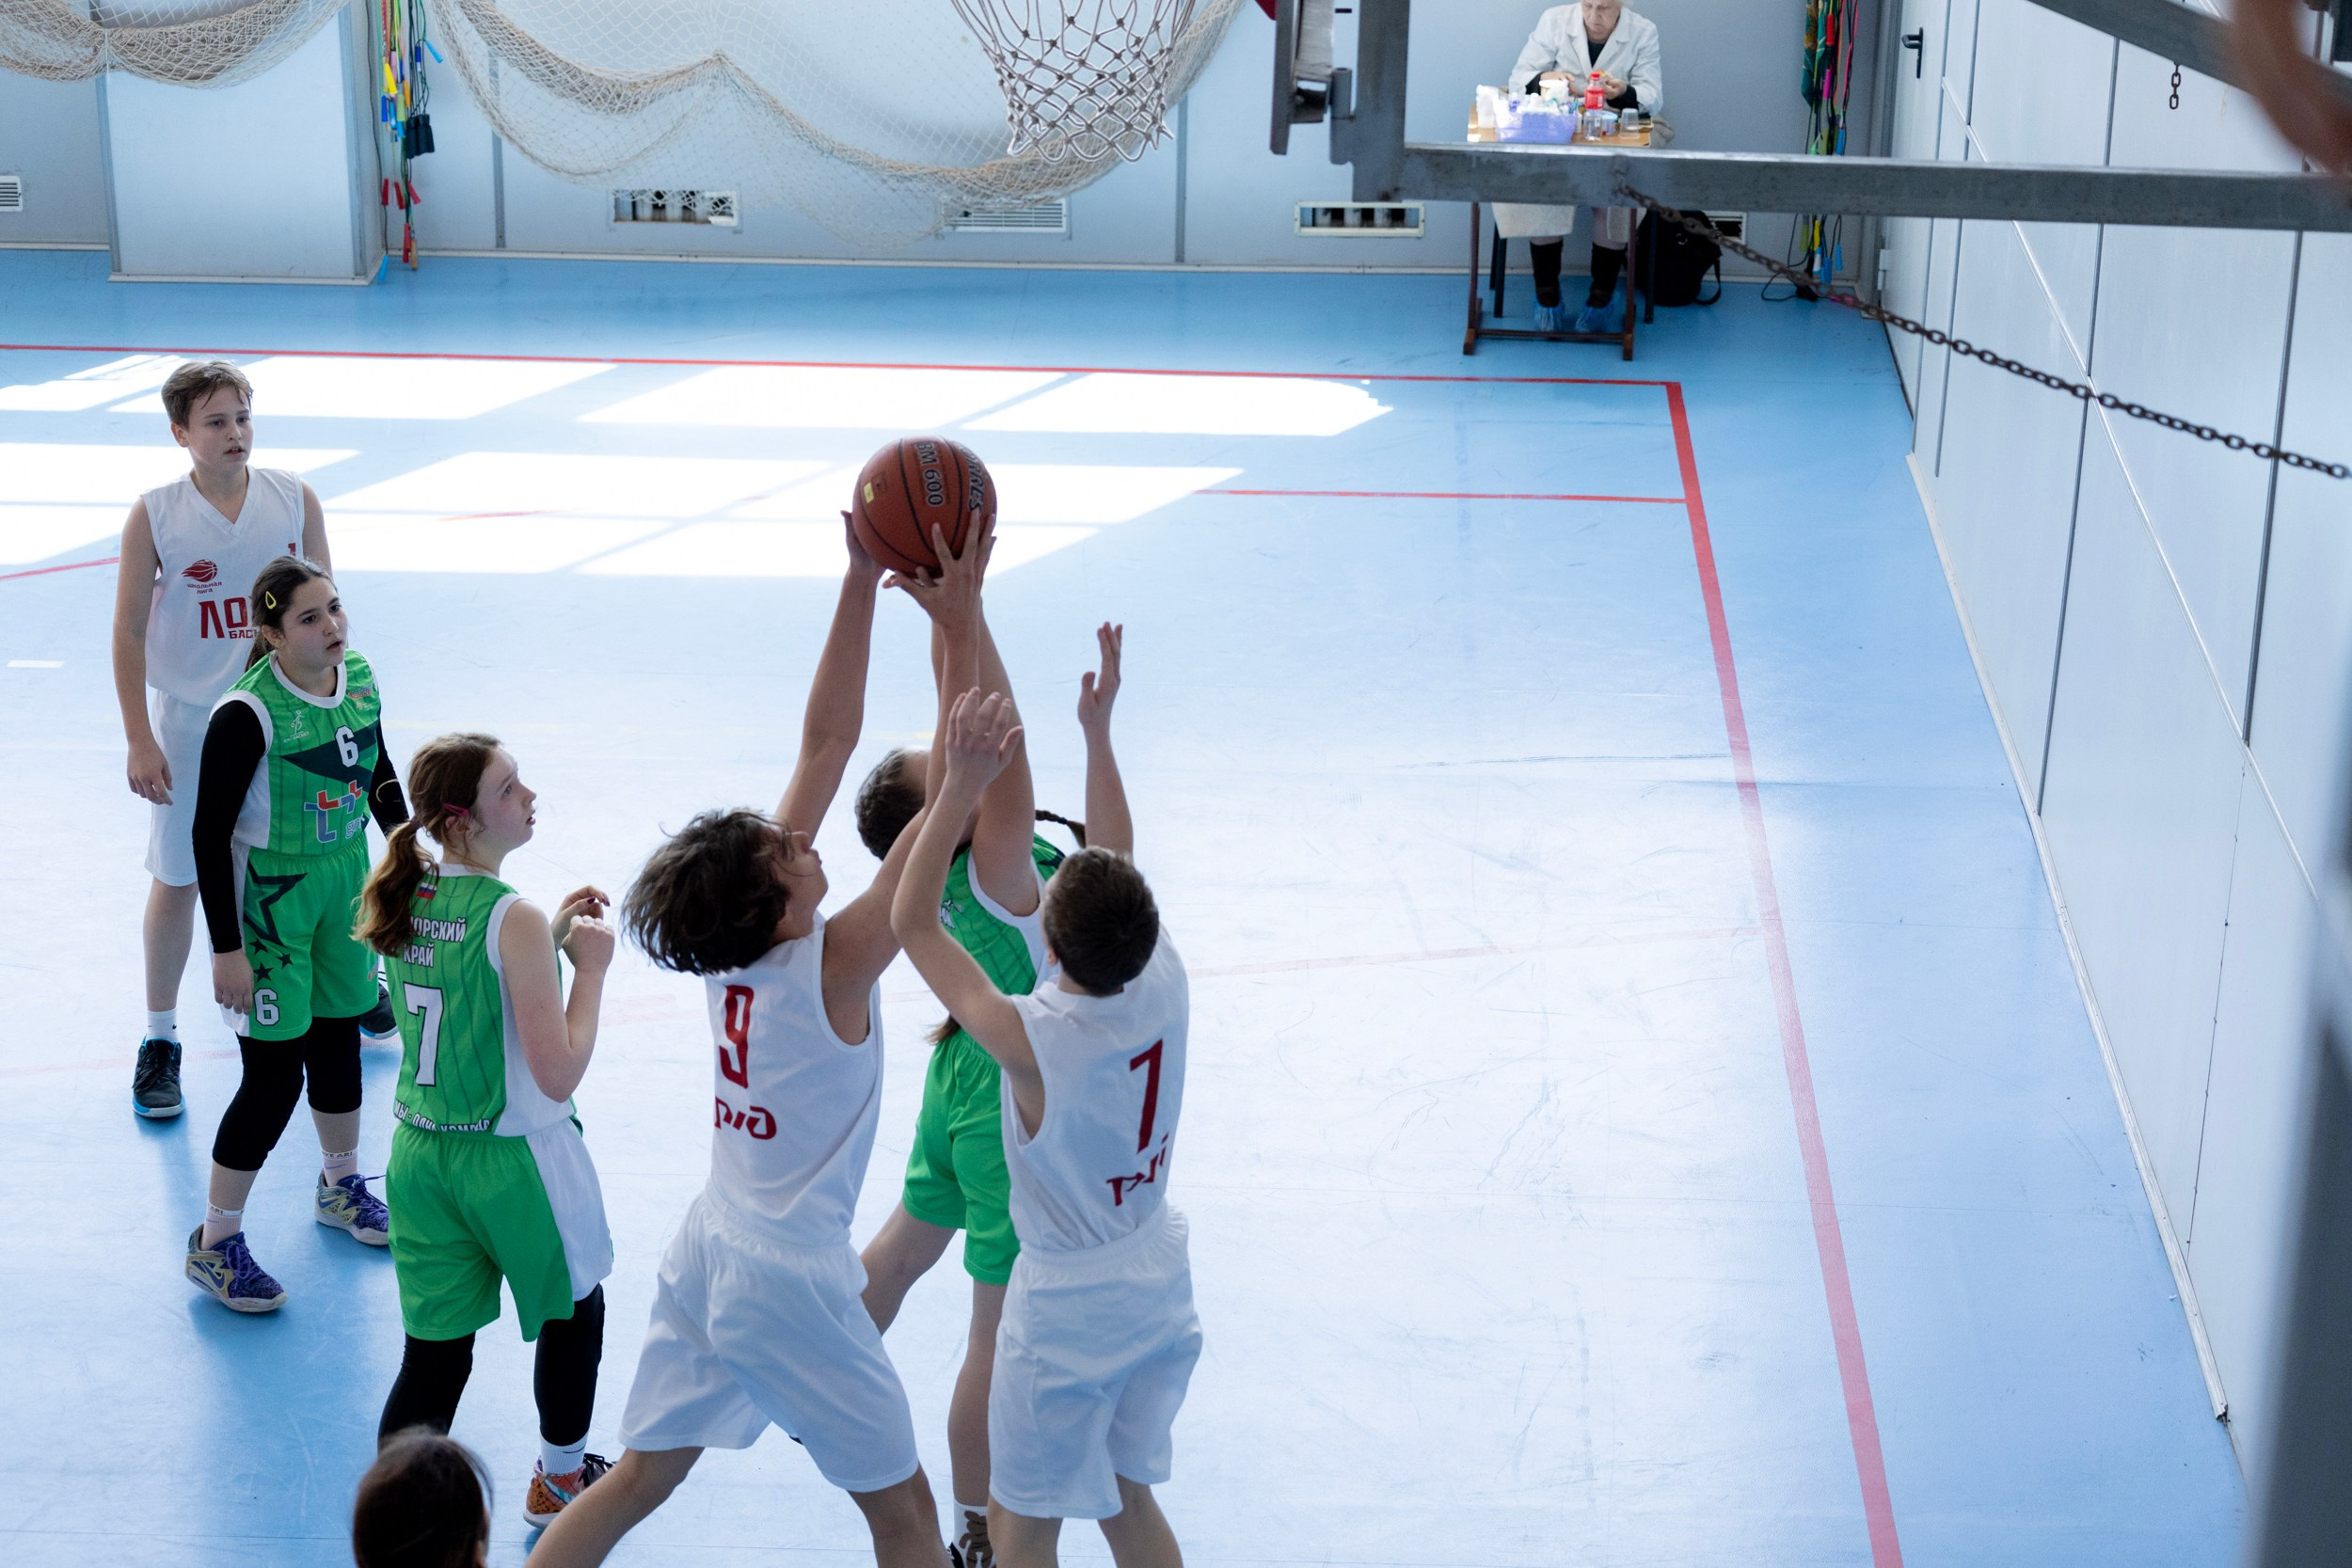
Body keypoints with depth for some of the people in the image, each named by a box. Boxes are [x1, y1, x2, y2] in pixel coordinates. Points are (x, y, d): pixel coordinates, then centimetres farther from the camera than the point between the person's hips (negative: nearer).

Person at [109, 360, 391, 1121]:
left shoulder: (295, 499, -6)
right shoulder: (155, 516, -12)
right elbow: (129, 632, -7)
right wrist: (140, 742, -10)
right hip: (190, 720, -2)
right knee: (178, 878, 6)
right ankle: (160, 1039, 19)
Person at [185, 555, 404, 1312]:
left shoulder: (359, 677, -6)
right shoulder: (248, 714, -26)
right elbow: (209, 831, -20)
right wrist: (226, 949, -19)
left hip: (345, 879, 6)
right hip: (268, 898, -6)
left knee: (337, 1042, 21)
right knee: (274, 1075, -4)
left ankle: (341, 1186, 44)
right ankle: (214, 1244, 11)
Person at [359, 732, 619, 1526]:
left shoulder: (404, 901, -1)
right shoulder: (514, 919, -23)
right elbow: (558, 1072, -23)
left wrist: (550, 937, 11)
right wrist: (591, 967, -14)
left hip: (420, 1154, 6)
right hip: (511, 1162, -6)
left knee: (433, 1356, 9)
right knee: (575, 1313, 22)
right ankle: (560, 1482, 40)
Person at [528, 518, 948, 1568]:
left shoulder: (740, 946, -5)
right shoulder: (830, 968, -22)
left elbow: (826, 741, -5)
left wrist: (863, 582, -9)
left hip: (706, 1251, 7)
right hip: (789, 1281, -7)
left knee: (639, 1480, 16)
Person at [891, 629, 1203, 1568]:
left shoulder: (1033, 1039, -30)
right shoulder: (1164, 985, -16)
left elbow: (911, 921, -21)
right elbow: (1118, 859, 3)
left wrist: (961, 786, -29)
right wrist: (1097, 731, 6)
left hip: (1067, 1306, -6)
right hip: (1159, 1285, 6)